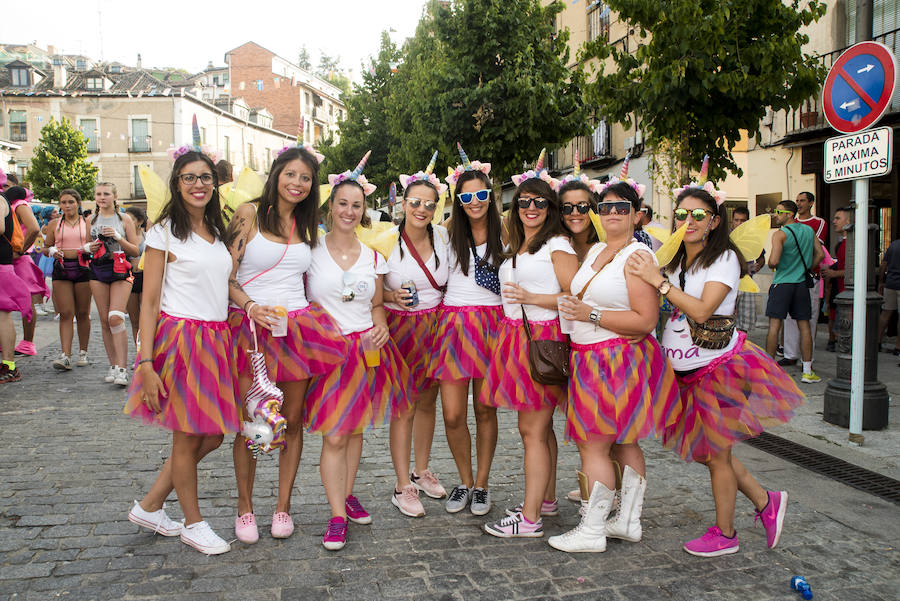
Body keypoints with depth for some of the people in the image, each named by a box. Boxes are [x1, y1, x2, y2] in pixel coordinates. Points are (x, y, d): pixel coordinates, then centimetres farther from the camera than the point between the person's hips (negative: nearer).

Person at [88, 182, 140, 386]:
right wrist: (88, 247, -1)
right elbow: (85, 245, 22)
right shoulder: (91, 220, 13)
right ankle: (113, 365, 14)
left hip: (120, 271, -4)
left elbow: (135, 250, 3)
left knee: (115, 318, -17)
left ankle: (122, 369, -17)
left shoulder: (124, 220, 4)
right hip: (98, 270, 4)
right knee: (105, 321, 4)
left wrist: (118, 237, -11)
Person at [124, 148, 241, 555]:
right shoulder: (164, 231, -4)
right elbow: (149, 301, -9)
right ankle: (193, 524, 24)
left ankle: (149, 507, 29)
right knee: (187, 438, 5)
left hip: (216, 341, 7)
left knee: (212, 436, 11)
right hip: (180, 338, -7)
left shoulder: (218, 232, 15)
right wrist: (146, 363, -14)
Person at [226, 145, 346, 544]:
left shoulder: (306, 225, 14)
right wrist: (251, 306, -18)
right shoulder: (249, 214, -1)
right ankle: (245, 508, 19)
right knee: (248, 424, 1)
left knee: (292, 420, 6)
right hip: (251, 327, -4)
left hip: (297, 327, 4)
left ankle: (283, 506, 20)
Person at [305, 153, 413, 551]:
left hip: (366, 349, 4)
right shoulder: (311, 250, -1)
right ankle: (337, 517, 2)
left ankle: (347, 495, 30)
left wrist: (381, 326, -3)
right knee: (333, 435, -5)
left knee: (355, 429, 12)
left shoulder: (372, 257, 9)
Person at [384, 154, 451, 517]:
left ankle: (421, 472, 32)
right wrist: (392, 297, -21)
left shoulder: (443, 236, 1)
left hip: (436, 327, 4)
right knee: (403, 407, -1)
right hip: (401, 328, -4)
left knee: (427, 402, 14)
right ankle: (402, 487, 11)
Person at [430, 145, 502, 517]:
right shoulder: (449, 234, 7)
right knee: (453, 415, -2)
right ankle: (465, 482, 21)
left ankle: (482, 484, 22)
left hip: (490, 324, -1)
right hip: (453, 322, 1)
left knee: (485, 410, 6)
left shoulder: (504, 235, 4)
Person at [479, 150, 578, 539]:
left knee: (532, 429, -6)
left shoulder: (557, 245, -6)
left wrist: (532, 298, -16)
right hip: (516, 339, 8)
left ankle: (530, 518, 0)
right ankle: (544, 497, 25)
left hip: (543, 340, -8)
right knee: (536, 426, 13)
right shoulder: (515, 248, 20)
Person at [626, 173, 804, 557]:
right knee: (701, 449, 15)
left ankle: (724, 534, 24)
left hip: (717, 367, -7)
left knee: (716, 452, 5)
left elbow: (702, 310, -23)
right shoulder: (673, 259, 9)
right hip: (681, 370, 7)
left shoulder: (724, 258, -11)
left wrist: (659, 281, -23)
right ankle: (765, 502, 34)